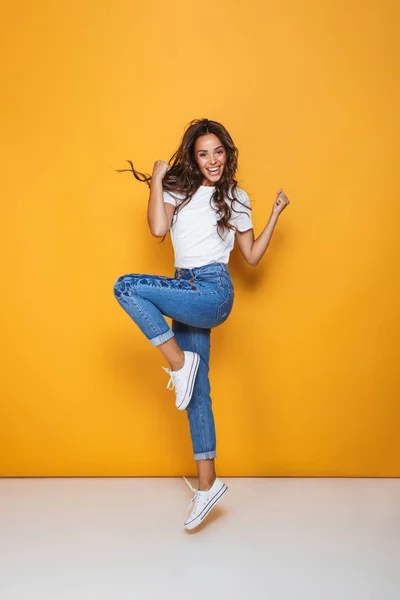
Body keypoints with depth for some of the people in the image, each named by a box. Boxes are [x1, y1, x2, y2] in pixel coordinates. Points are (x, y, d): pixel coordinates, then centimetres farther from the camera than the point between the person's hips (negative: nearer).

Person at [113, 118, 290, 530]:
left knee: (126, 286, -23)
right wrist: (157, 179, 0)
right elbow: (158, 229, -5)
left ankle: (180, 362, -12)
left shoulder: (235, 197, 9)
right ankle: (207, 483, 14)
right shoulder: (178, 189, 13)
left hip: (212, 291, -4)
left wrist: (276, 213, 5)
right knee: (196, 391, 4)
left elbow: (252, 257, 8)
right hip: (187, 293, 4)